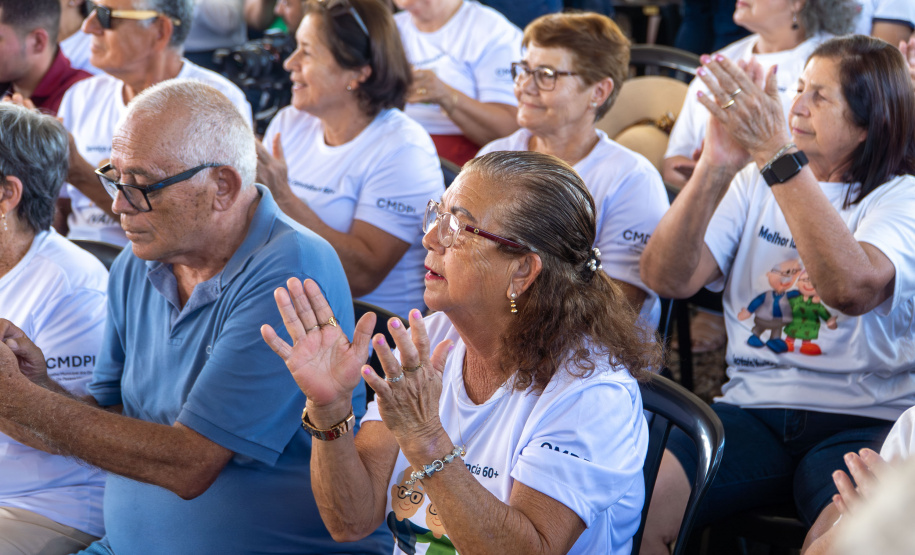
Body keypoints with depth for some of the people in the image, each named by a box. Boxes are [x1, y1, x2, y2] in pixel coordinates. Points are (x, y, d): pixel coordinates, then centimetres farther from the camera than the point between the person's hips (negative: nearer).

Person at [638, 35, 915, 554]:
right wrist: (716, 165, -16)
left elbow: (852, 288, -22)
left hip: (863, 419, -3)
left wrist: (778, 153, -25)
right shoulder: (754, 183, 14)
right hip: (755, 407, 3)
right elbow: (666, 278, -2)